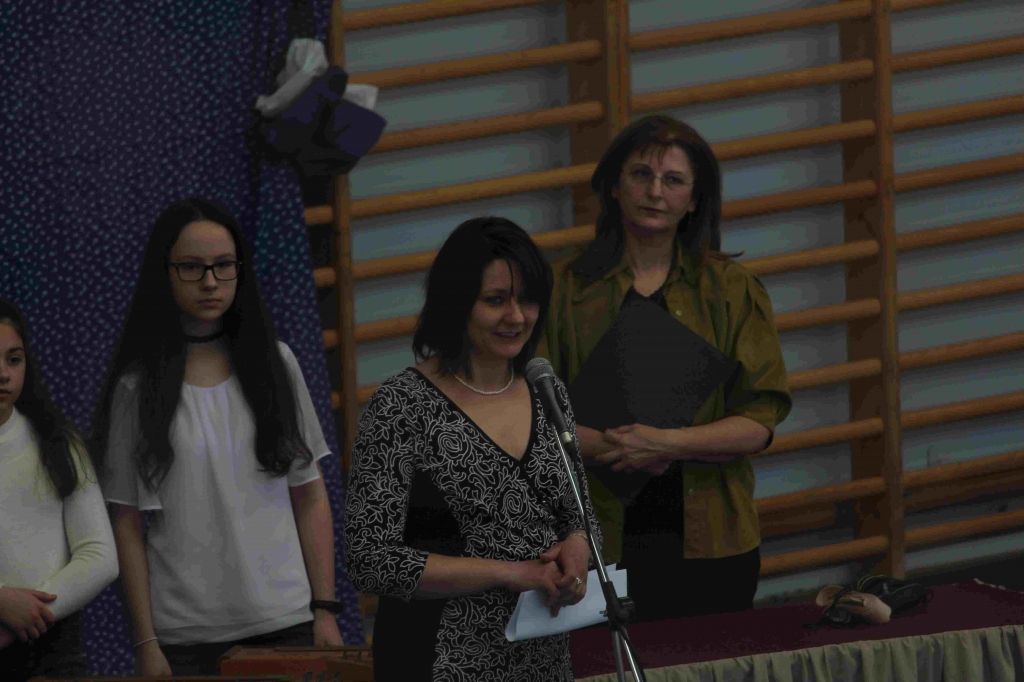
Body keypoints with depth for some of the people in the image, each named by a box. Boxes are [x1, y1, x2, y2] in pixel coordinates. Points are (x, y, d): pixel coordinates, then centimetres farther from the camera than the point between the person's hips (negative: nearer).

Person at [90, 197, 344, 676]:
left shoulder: (275, 365, 8)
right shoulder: (136, 385, 1)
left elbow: (310, 500, 10)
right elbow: (127, 526, 0)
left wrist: (325, 611, 2)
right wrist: (146, 644, -5)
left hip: (283, 624, 2)